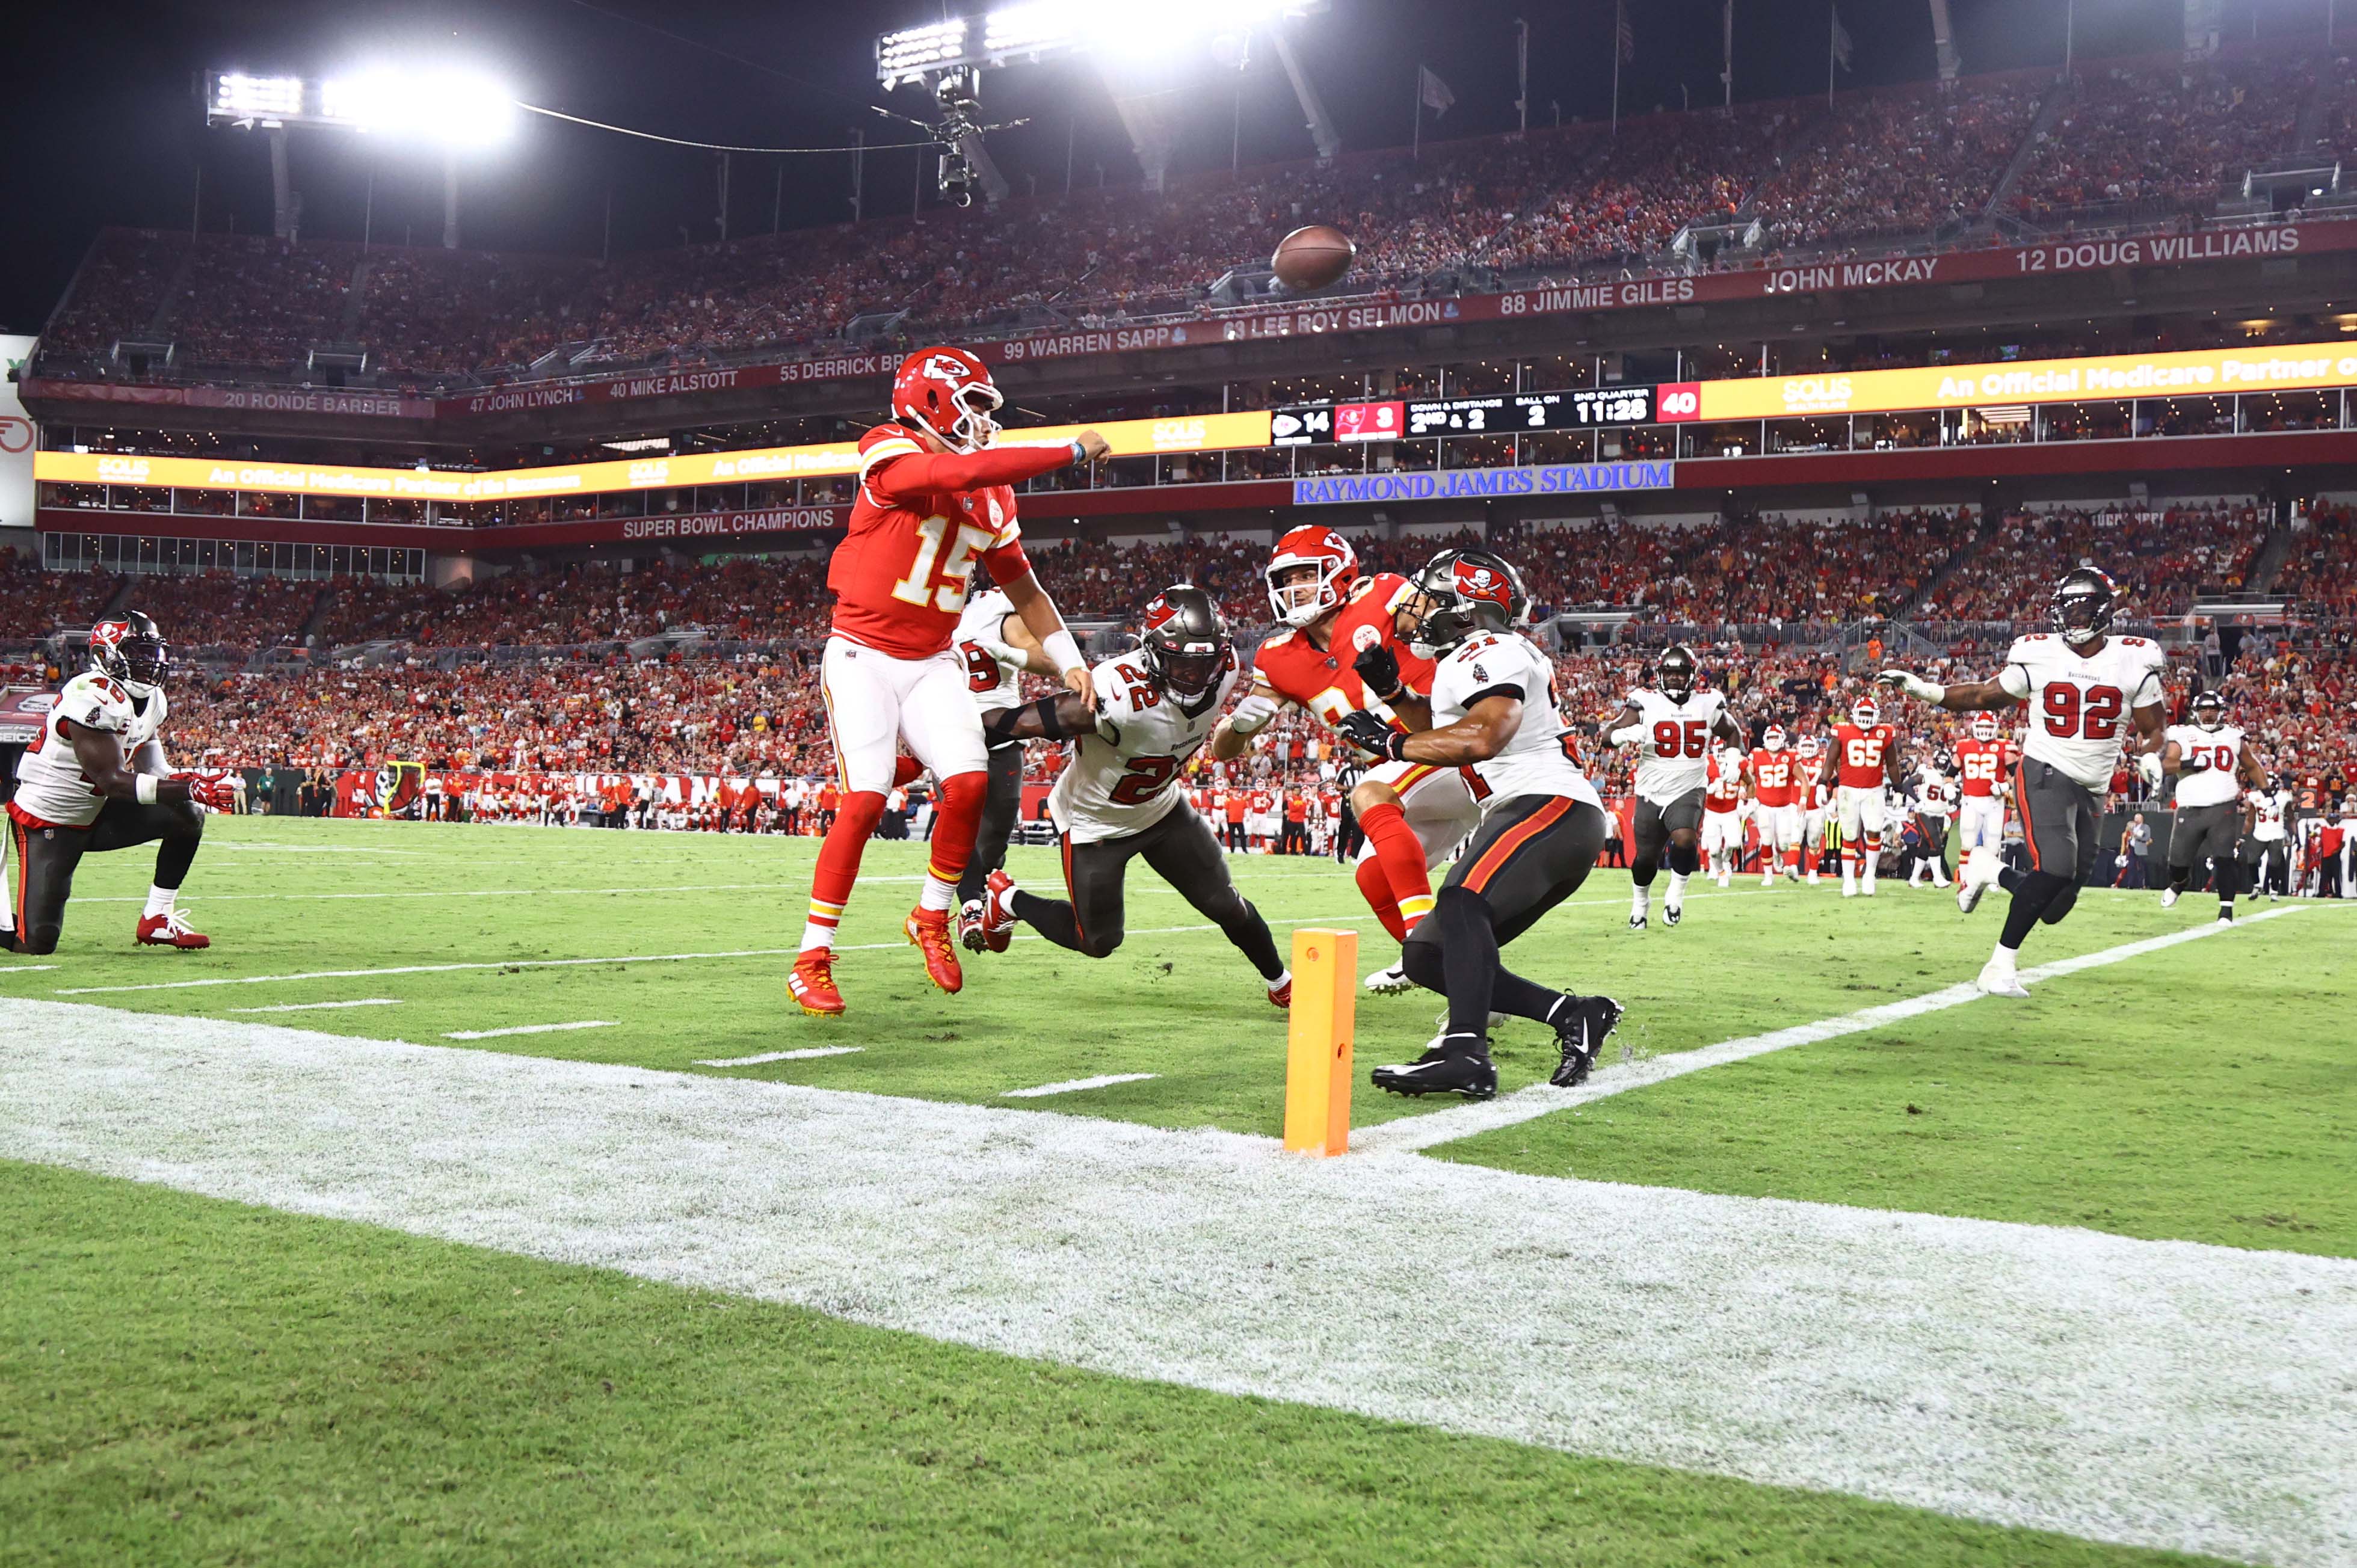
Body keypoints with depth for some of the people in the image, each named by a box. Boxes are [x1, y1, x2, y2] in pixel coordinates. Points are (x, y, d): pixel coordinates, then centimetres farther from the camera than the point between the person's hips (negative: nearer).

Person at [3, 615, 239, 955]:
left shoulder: (153, 700, 1)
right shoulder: (93, 698, -26)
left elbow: (154, 771, 3)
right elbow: (111, 781, -31)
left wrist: (199, 783, -19)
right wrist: (189, 788, -39)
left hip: (96, 815, 8)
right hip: (46, 822, -8)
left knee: (188, 815, -11)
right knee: (38, 942, -13)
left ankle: (157, 920, -2)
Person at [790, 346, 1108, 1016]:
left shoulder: (992, 497, 7)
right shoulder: (889, 452, -13)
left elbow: (1021, 585, 12)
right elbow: (965, 471, -29)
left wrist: (1070, 663, 4)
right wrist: (1071, 451, -23)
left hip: (932, 664, 6)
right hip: (862, 656, -6)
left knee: (970, 784, -12)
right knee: (865, 802, -14)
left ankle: (931, 920, 11)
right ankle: (812, 961, -3)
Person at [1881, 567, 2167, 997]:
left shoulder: (2134, 662, 2)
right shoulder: (2039, 656, -1)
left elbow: (2152, 730, 11)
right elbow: (1985, 696, 8)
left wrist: (2150, 756, -11)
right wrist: (1926, 691, -4)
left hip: (2091, 791, 4)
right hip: (2045, 773, -4)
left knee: (2054, 907, 4)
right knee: (2055, 868, -26)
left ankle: (1988, 874, 33)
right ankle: (2000, 967, -17)